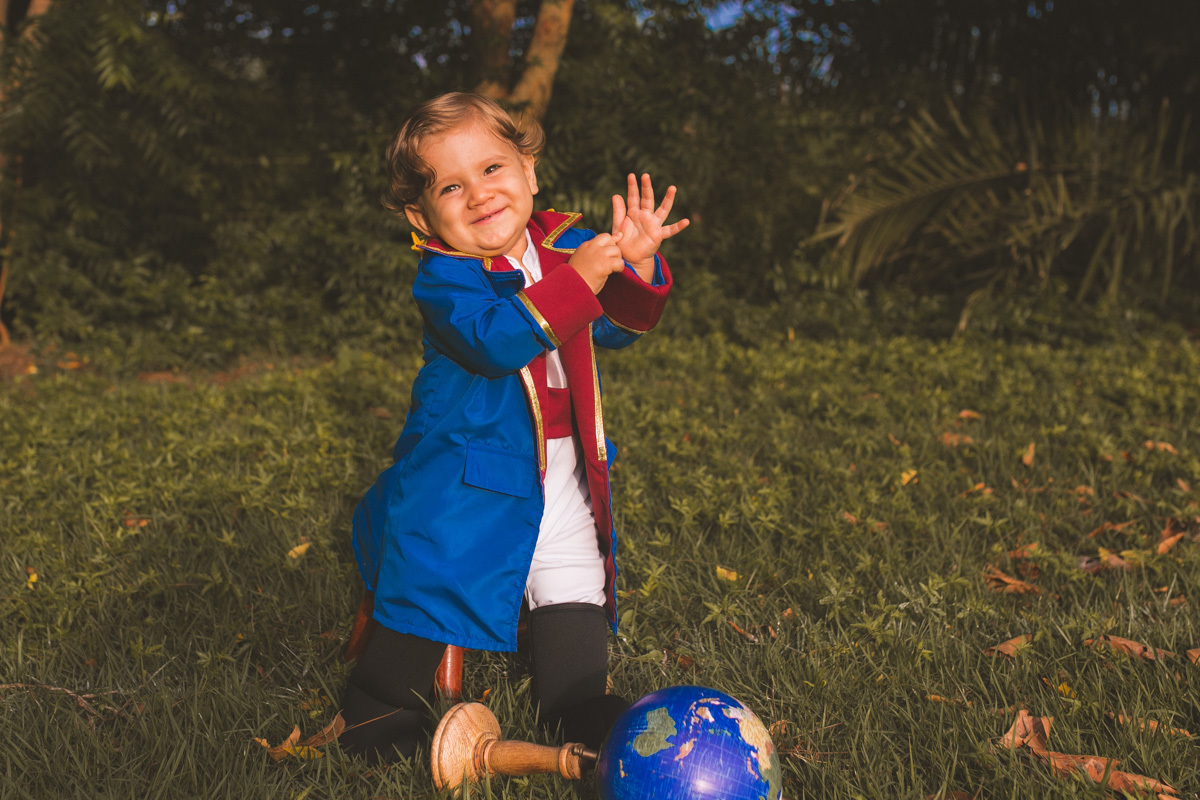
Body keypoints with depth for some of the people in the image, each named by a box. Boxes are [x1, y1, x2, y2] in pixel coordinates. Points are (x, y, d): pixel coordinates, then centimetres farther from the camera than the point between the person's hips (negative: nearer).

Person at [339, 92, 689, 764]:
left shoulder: (565, 246, 1)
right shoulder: (442, 278, -15)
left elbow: (617, 326, -1)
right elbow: (495, 340, -32)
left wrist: (636, 265, -21)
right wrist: (580, 278, -38)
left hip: (564, 481, 4)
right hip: (466, 478, -4)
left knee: (574, 587, 8)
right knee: (432, 588, 4)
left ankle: (579, 705, 27)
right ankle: (381, 708, 25)